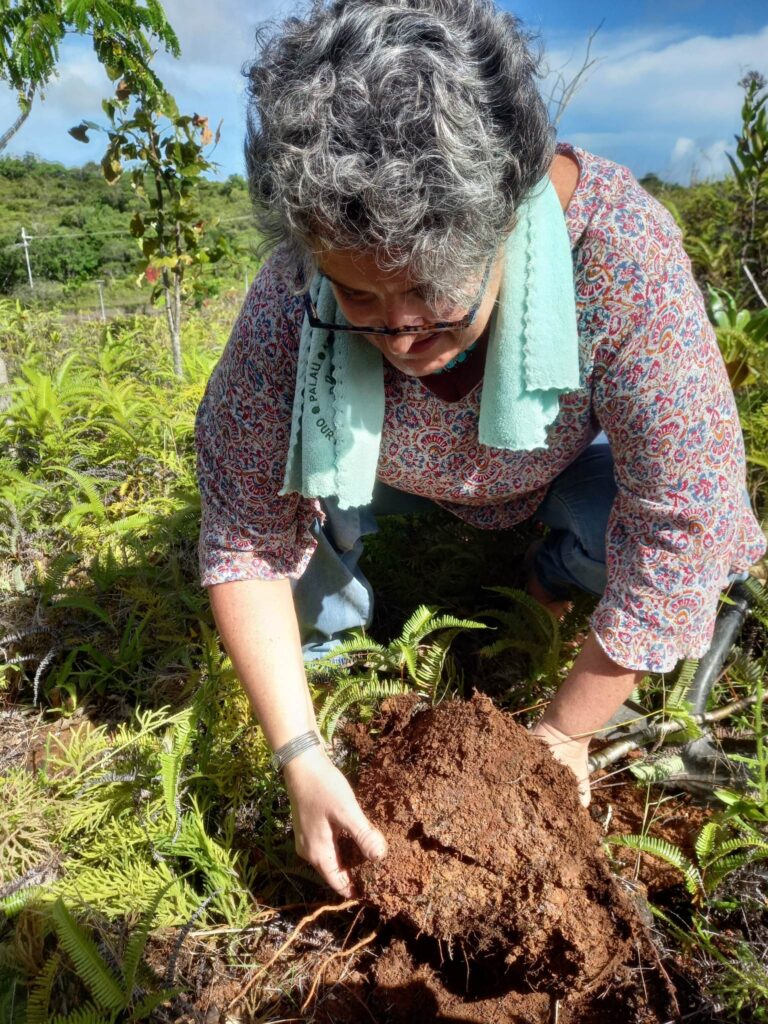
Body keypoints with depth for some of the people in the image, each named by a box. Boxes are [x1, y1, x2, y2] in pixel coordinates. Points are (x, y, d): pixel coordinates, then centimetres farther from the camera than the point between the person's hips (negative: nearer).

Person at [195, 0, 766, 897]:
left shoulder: (620, 253, -39)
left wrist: (563, 733, -26)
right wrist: (299, 754, -28)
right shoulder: (289, 308, -34)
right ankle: (332, 615, 8)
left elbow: (683, 524, -33)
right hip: (391, 467, 1)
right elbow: (244, 537, -24)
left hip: (571, 449, 0)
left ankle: (562, 571, 7)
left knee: (619, 538, -29)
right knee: (275, 488, -25)